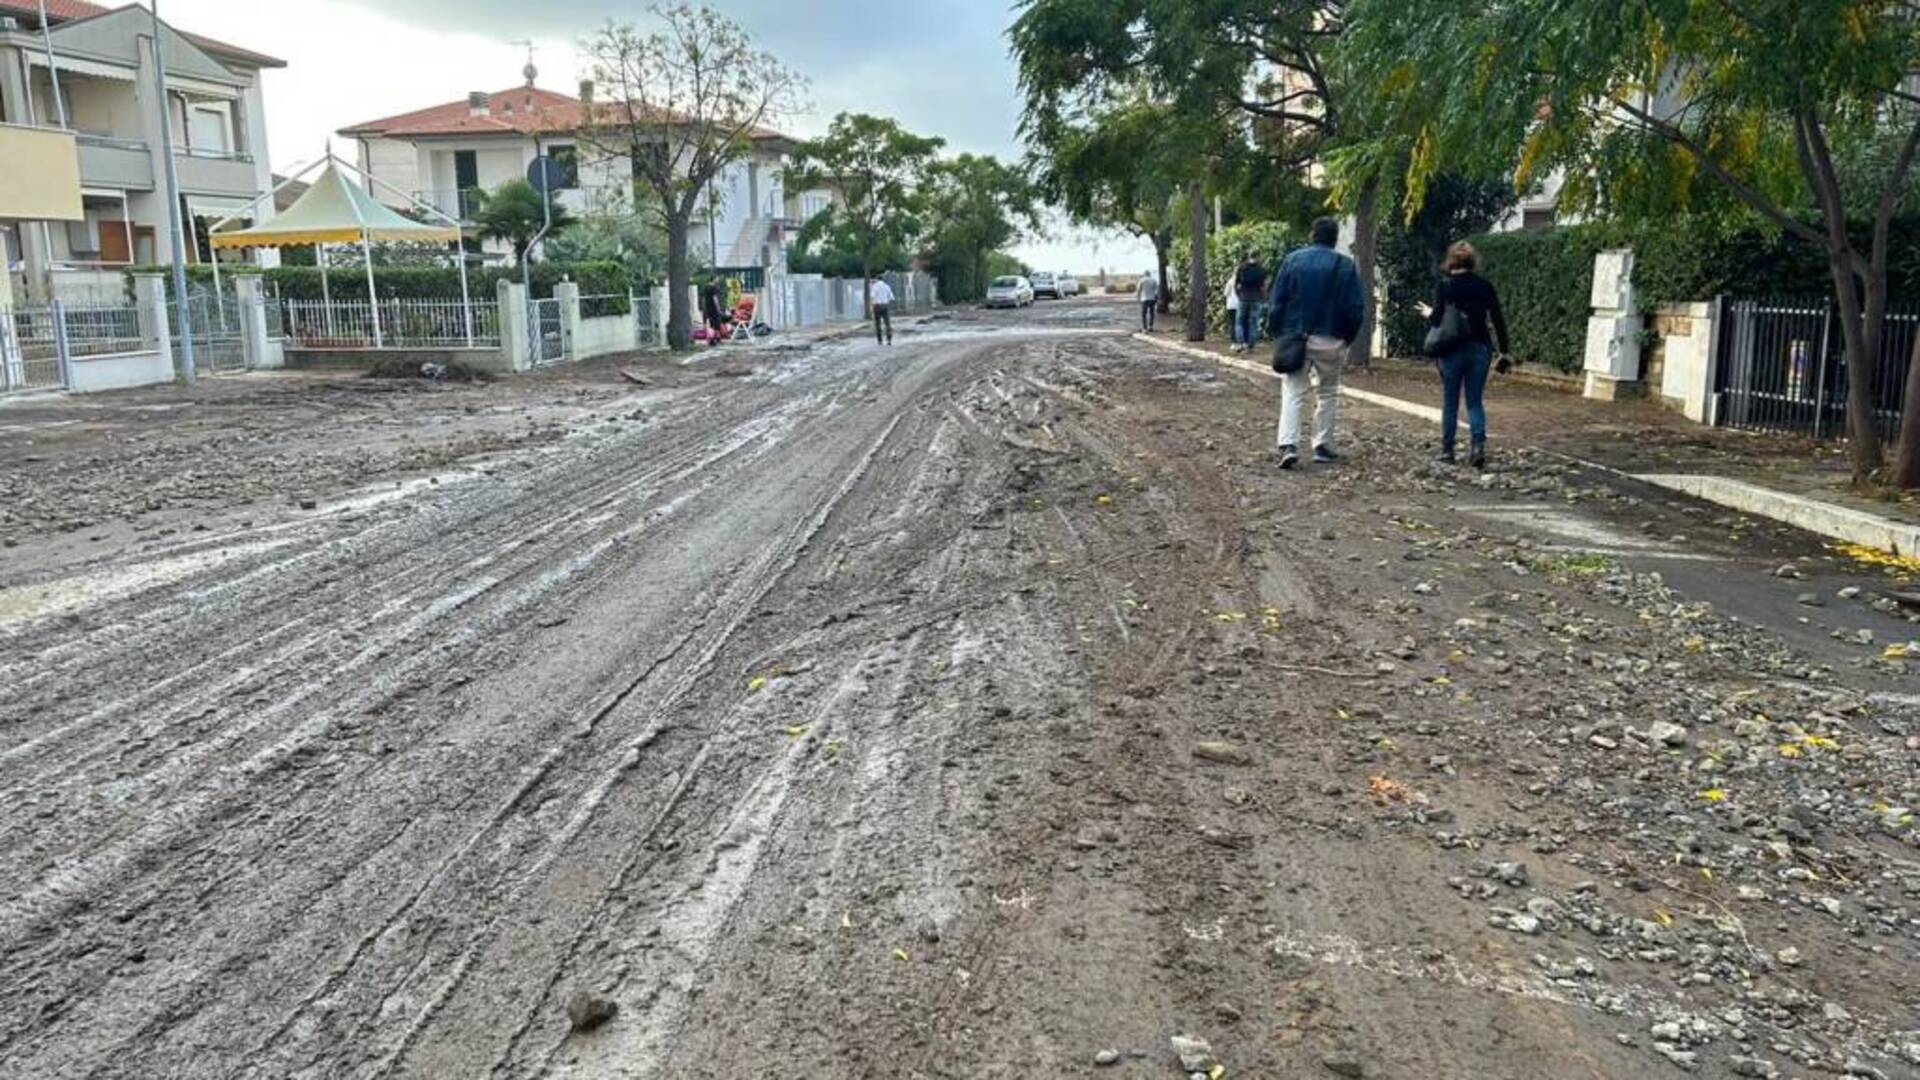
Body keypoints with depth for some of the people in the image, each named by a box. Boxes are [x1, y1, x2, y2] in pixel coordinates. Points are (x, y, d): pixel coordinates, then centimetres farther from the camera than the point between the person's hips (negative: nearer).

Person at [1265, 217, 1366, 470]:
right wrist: (1347, 337, 10)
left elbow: (1277, 302, -3)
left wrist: (1275, 332, 6)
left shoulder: (1293, 260, -1)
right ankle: (1323, 446, 16)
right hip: (1331, 341, 0)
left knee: (1292, 393, 1)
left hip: (1295, 337, 0)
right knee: (1329, 393, 15)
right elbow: (1356, 308, -2)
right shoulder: (1346, 265, -1)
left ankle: (1288, 445, -16)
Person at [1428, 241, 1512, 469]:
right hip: (1480, 348, 2)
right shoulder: (1485, 286, 2)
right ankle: (1478, 444, -11)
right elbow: (1499, 321, 2)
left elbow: (1437, 319, -9)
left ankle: (1447, 450, 15)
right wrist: (1504, 351, 9)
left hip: (1453, 349, -2)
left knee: (1450, 402, 10)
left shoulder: (1445, 285, -7)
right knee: (1475, 401, 9)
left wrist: (1428, 314, 14)